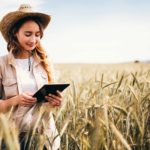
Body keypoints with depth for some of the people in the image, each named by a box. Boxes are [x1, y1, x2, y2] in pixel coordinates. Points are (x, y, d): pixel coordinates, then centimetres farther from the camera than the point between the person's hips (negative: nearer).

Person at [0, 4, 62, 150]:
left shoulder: (44, 62, 1)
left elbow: (52, 95, 9)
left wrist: (56, 101, -12)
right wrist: (15, 100, -23)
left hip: (45, 133, 3)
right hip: (15, 135, -2)